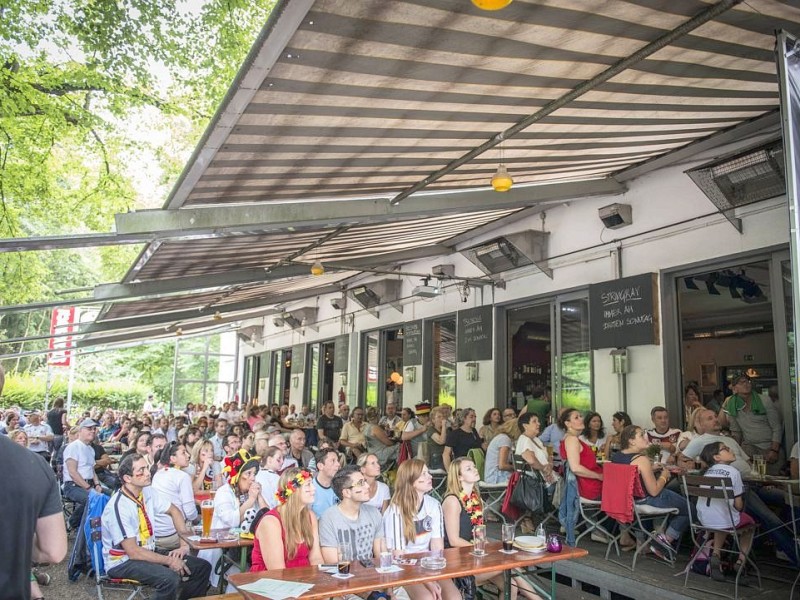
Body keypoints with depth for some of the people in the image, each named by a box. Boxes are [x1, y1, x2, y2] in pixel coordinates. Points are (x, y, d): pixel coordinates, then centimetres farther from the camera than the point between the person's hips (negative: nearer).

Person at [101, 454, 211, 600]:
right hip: (123, 562, -7)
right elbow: (133, 552, -24)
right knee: (170, 578, -33)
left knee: (202, 567, -4)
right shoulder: (118, 507, -24)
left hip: (148, 552, 7)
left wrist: (184, 544, 0)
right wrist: (169, 561, -19)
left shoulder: (147, 492, -2)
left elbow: (174, 511, 11)